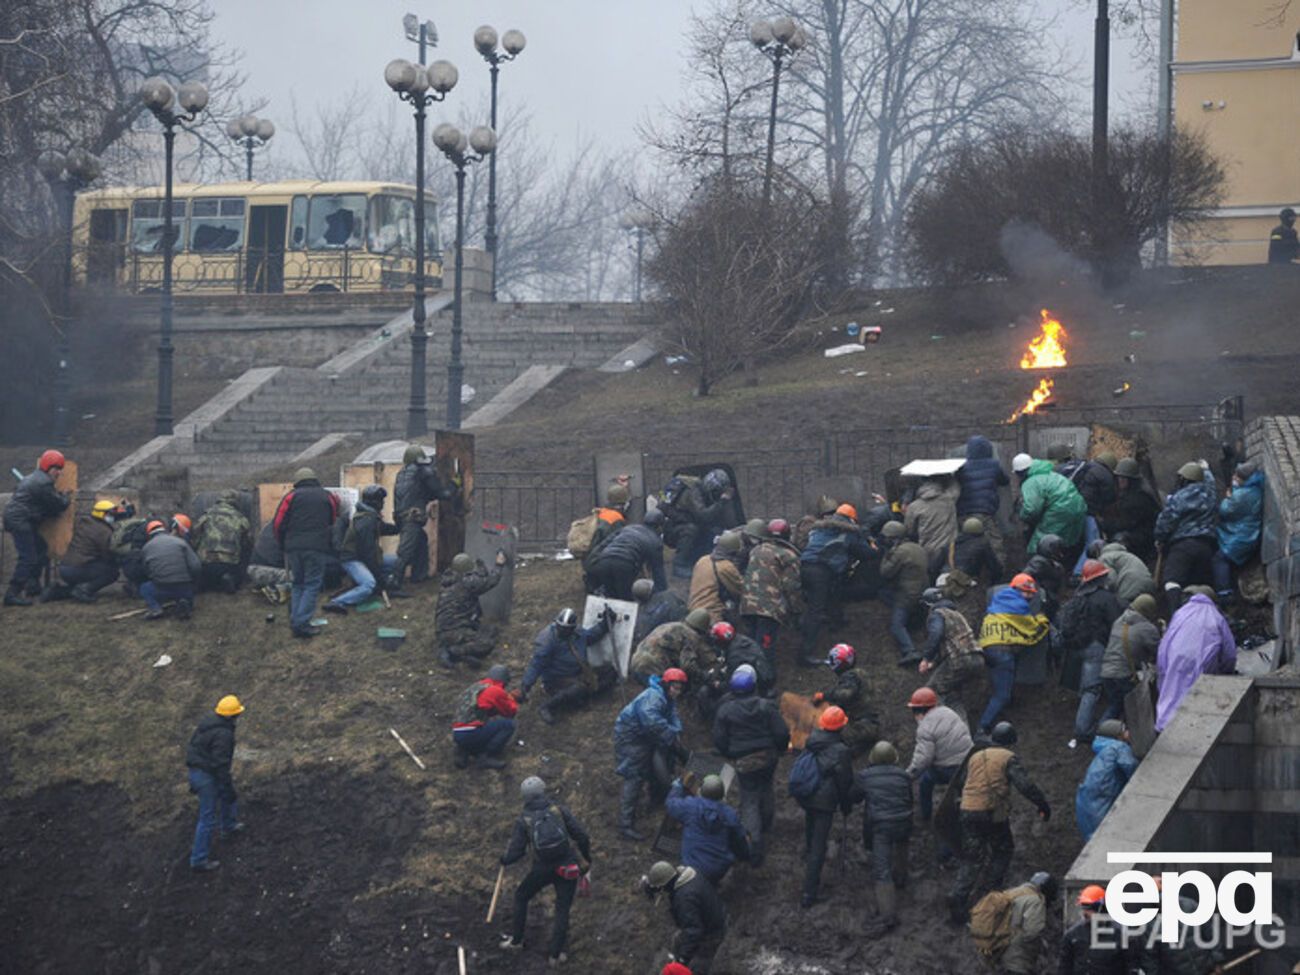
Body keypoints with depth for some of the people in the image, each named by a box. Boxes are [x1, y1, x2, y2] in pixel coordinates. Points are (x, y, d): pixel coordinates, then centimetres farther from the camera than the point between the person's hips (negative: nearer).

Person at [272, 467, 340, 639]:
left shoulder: (292, 496, 6)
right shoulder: (327, 497, 11)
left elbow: (279, 523, 4)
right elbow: (333, 522, 19)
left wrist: (283, 544, 15)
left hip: (294, 548, 2)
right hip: (317, 547, -1)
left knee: (298, 585, 14)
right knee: (312, 586, -2)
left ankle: (295, 622, 7)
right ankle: (301, 623, -14)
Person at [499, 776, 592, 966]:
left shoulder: (523, 820, -4)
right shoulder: (558, 810, -3)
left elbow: (516, 852, -3)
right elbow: (581, 835, -5)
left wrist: (504, 860, 19)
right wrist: (587, 857, 11)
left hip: (542, 868, 0)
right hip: (567, 866, 0)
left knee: (521, 896, 26)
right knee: (562, 909, 12)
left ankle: (516, 939, 33)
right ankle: (555, 954, 13)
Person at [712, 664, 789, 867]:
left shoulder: (725, 710, -11)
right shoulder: (766, 706, -10)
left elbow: (719, 740, -7)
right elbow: (782, 732, -10)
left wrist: (729, 756, 12)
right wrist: (780, 750, 10)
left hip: (744, 763, -2)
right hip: (768, 757, 2)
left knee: (749, 800, 4)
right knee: (766, 787, 30)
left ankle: (755, 839, -9)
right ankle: (767, 824, 47)